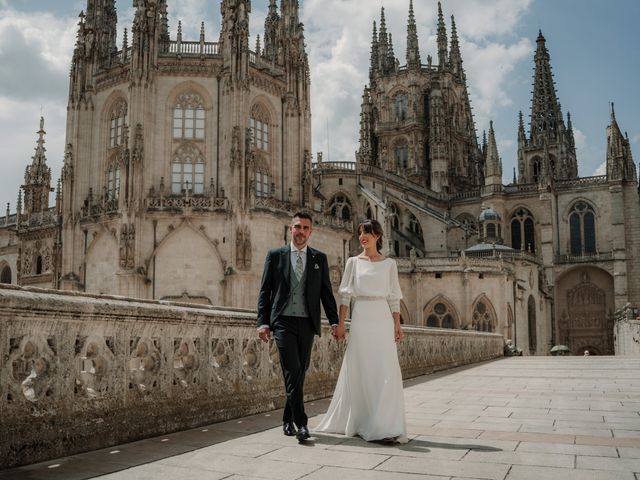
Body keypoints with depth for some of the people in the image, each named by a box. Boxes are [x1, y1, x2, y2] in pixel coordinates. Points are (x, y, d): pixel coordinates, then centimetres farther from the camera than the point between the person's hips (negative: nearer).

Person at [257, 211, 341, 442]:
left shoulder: (319, 258, 10)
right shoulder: (275, 255, 5)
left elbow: (326, 292, 9)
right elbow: (264, 292, 4)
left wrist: (334, 321, 0)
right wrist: (263, 322, -5)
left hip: (307, 323, 3)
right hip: (283, 322, -2)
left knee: (300, 373, 8)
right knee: (292, 372, -11)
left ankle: (288, 419, 23)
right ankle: (301, 423, -9)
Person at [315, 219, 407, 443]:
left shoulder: (389, 264, 9)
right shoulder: (353, 262, 7)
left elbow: (394, 298, 8)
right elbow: (345, 295, 4)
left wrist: (397, 324, 1)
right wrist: (340, 323, -3)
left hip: (383, 319, 0)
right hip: (360, 318, 0)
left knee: (385, 371, -5)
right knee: (360, 371, 3)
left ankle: (385, 426, 2)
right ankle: (360, 423, 15)